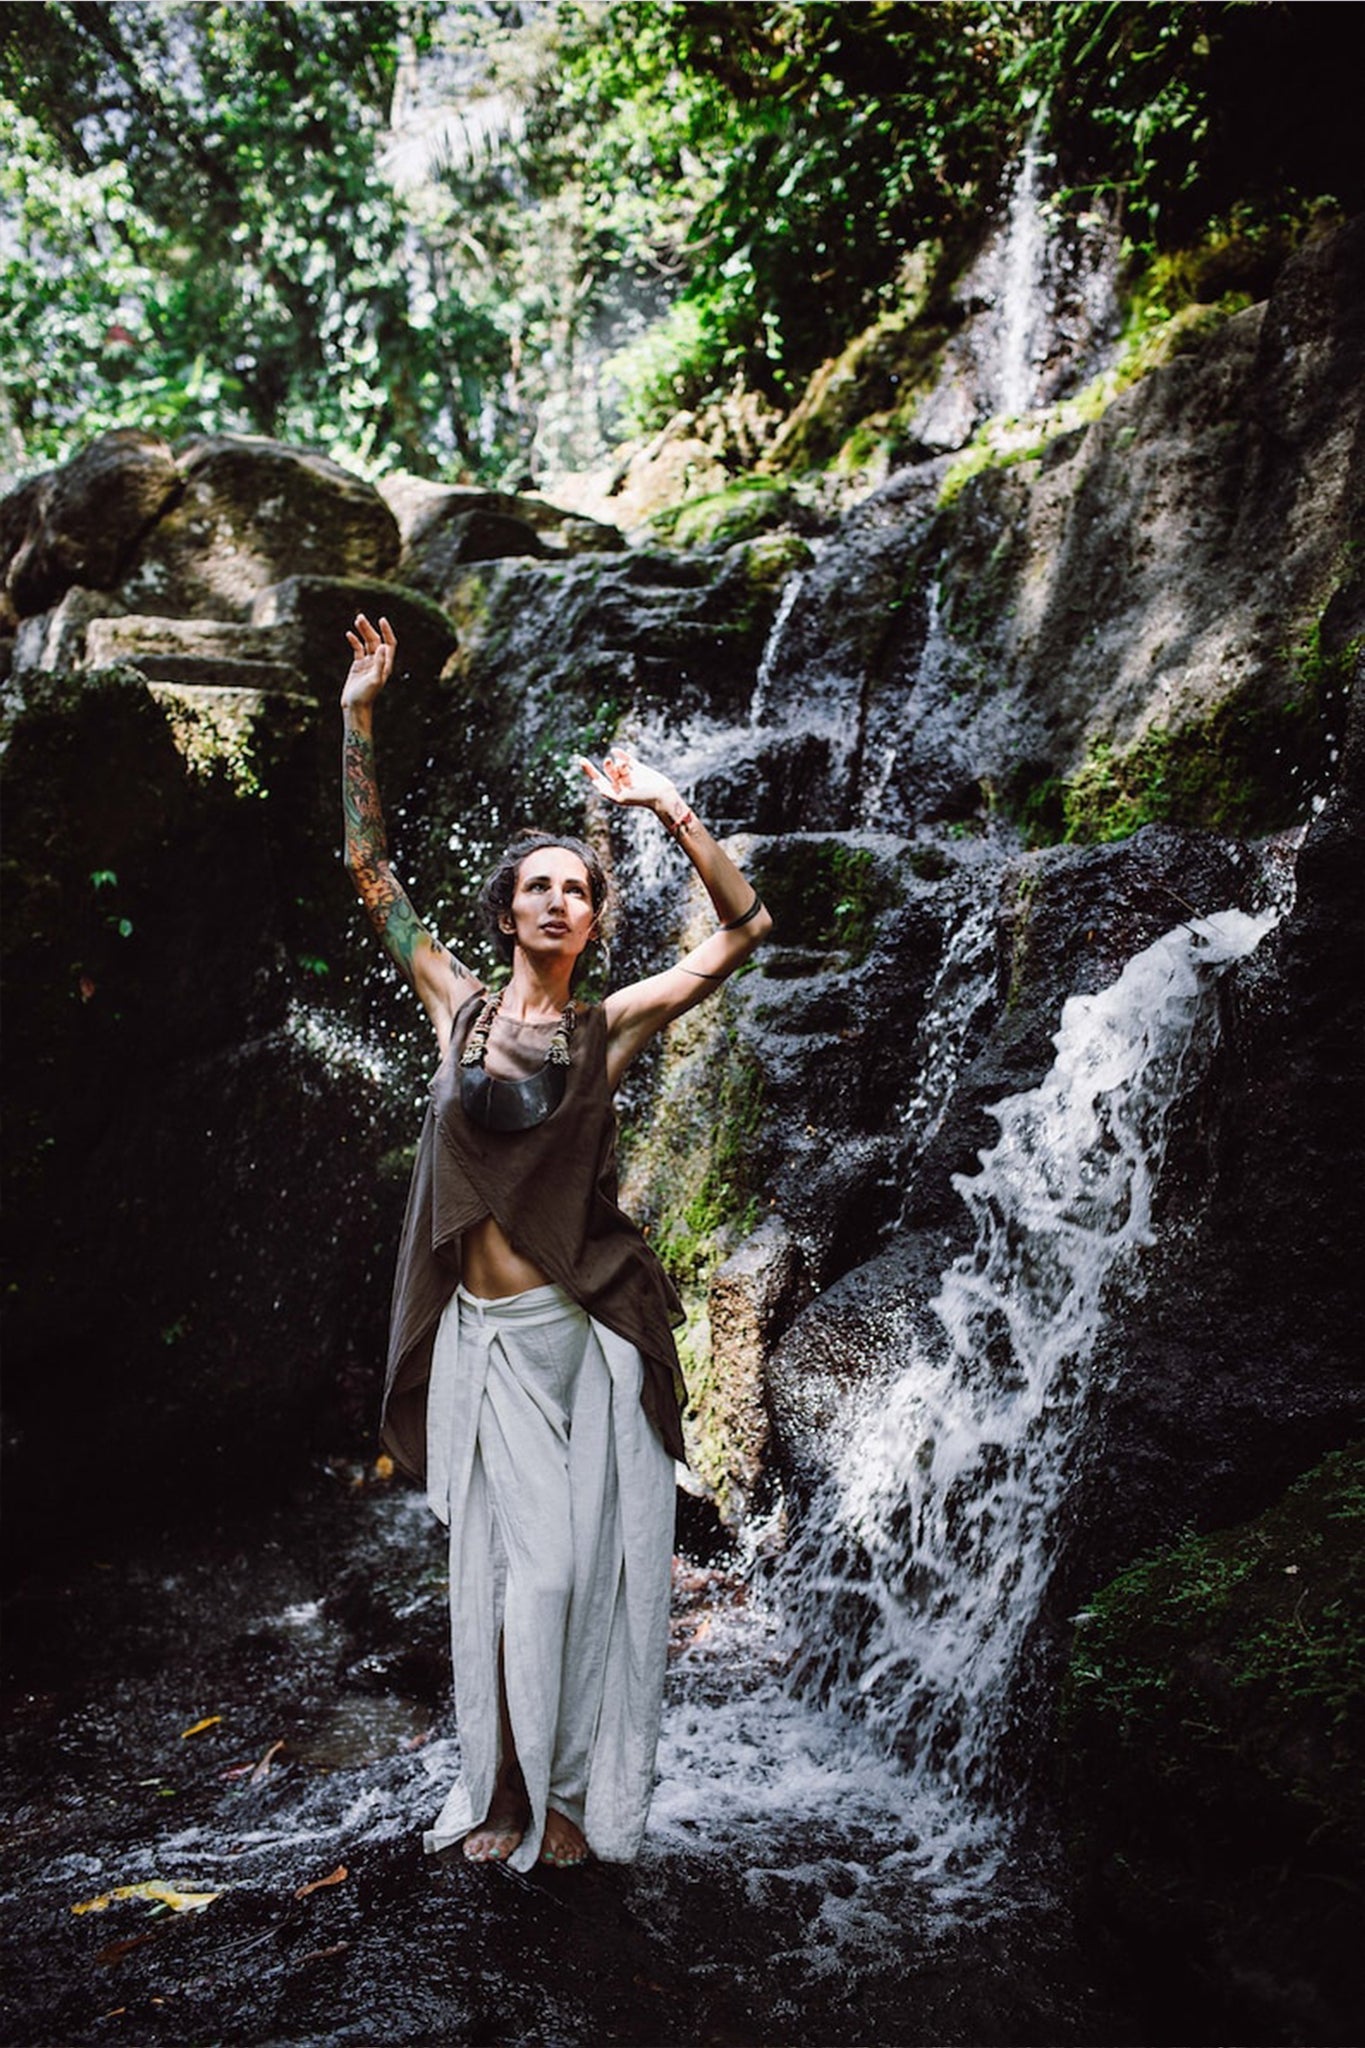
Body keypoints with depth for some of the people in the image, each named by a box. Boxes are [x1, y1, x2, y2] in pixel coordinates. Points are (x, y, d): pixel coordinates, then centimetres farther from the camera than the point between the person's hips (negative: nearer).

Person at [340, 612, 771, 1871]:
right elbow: (372, 873, 6)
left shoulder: (608, 1028, 1)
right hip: (483, 1331, 2)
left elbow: (745, 929, -4)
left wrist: (664, 807, -8)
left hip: (586, 1327, -1)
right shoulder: (459, 1005, 5)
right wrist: (360, 718, 1)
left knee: (583, 1560, 5)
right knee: (505, 1558, 10)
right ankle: (505, 1792, 24)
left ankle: (578, 1793, 20)